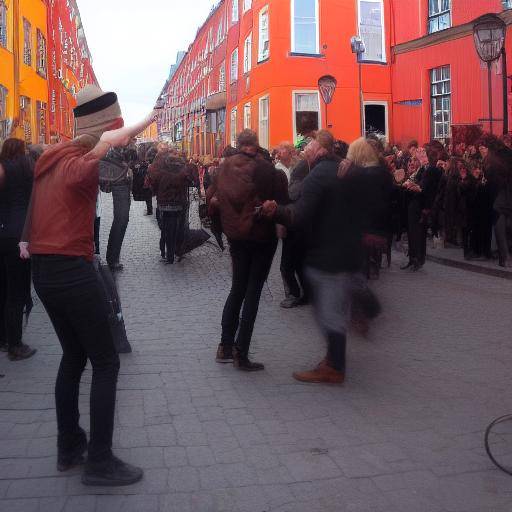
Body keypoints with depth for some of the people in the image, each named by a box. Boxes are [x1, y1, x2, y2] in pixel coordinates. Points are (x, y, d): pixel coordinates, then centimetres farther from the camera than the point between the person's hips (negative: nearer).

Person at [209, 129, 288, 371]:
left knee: (237, 288, 18)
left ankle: (226, 347, 21)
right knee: (253, 292, 3)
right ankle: (241, 354, 4)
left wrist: (227, 221, 12)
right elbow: (281, 200, -14)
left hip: (236, 235, 4)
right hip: (262, 235, -4)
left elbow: (212, 198, 0)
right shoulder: (264, 169, -16)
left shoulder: (225, 167, -4)